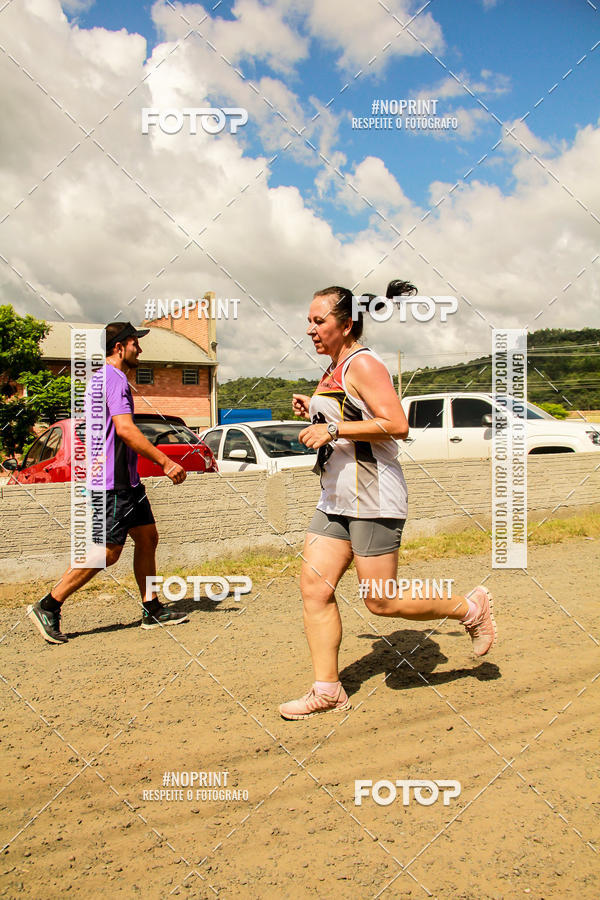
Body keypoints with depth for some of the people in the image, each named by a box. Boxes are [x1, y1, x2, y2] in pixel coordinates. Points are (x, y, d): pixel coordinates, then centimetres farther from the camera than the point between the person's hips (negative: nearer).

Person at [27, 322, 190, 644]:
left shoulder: (99, 378, 19)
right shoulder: (114, 378, -14)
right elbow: (125, 429, -24)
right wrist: (165, 462, -23)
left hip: (125, 479, 11)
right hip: (112, 482, -11)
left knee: (147, 537, 11)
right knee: (107, 551, -7)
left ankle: (152, 610, 17)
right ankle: (47, 607, 1)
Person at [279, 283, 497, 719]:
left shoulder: (363, 364, -13)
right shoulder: (336, 369, 15)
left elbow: (396, 424, -23)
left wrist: (333, 429, -22)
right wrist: (312, 410, 14)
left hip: (372, 498, -9)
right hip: (337, 498, 9)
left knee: (382, 601, -3)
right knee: (314, 587, 3)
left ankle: (471, 608, 19)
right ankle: (327, 689, 11)